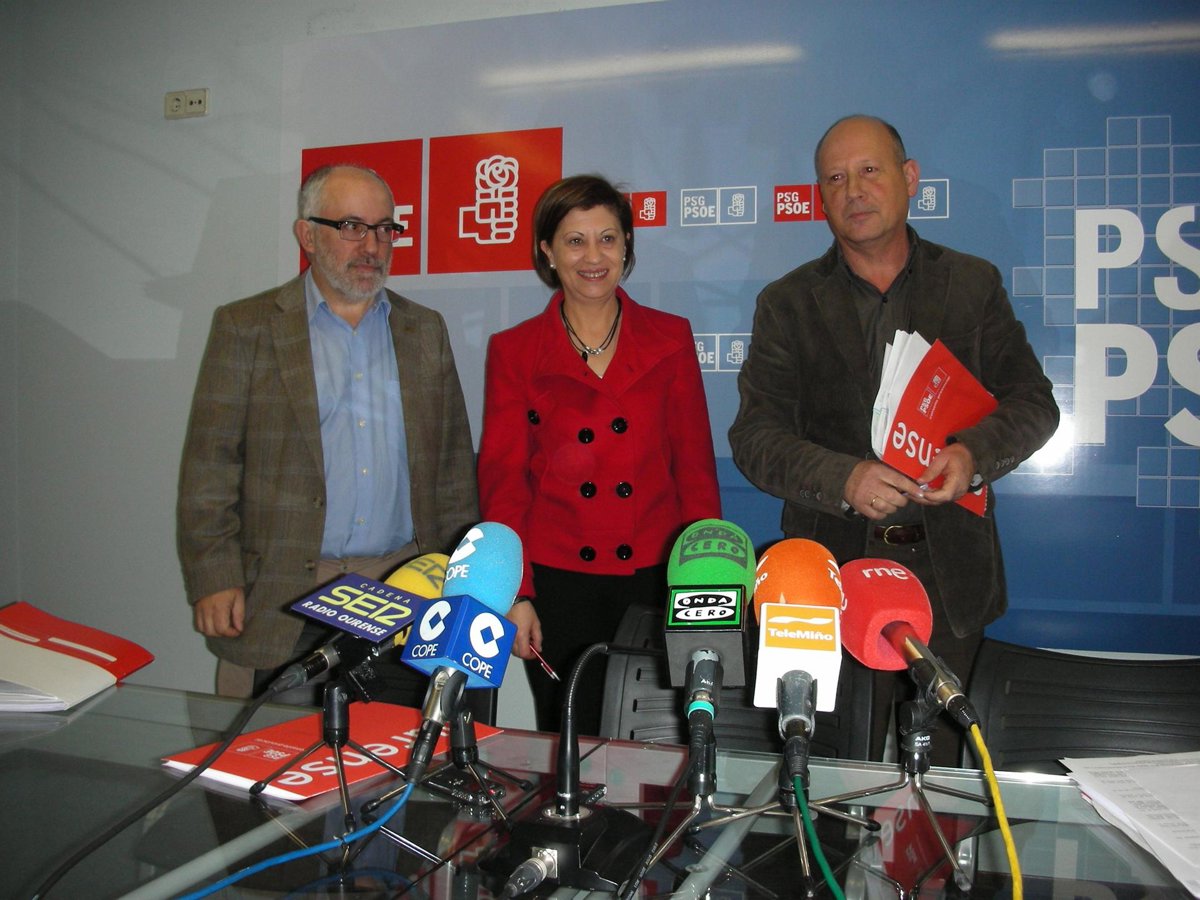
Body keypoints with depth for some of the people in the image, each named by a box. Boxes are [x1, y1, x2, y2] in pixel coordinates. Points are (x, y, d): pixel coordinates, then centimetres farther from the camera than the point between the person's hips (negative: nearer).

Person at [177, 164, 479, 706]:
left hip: (406, 598, 2)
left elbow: (454, 464, 12)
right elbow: (209, 467, 0)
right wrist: (214, 579, -8)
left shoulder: (426, 331, 12)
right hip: (281, 607, -2)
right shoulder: (245, 328, 3)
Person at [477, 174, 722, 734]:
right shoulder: (513, 351, 5)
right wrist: (515, 594, -5)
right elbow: (502, 478, 3)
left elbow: (695, 466, 6)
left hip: (655, 577, 1)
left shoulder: (670, 338, 7)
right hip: (558, 579, 0)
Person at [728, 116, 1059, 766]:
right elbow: (755, 436, -4)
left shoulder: (973, 283, 8)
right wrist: (845, 479, -22)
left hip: (950, 570, 1)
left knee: (938, 760, 12)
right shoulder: (788, 303, 4)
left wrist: (974, 454, -16)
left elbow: (1032, 402, 6)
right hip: (835, 566, -1)